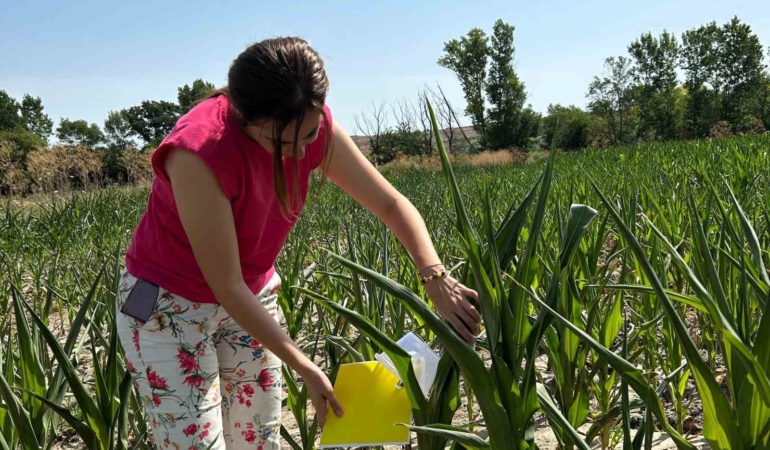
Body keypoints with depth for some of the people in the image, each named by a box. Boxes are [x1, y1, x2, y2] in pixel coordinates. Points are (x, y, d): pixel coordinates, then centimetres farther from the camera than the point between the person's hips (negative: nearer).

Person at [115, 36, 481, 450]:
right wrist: (304, 368, -22)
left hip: (252, 296, 5)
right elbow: (226, 287, -27)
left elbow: (390, 203, -6)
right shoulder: (198, 153, -33)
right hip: (167, 303, -5)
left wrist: (436, 279, -20)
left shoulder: (314, 128, -16)